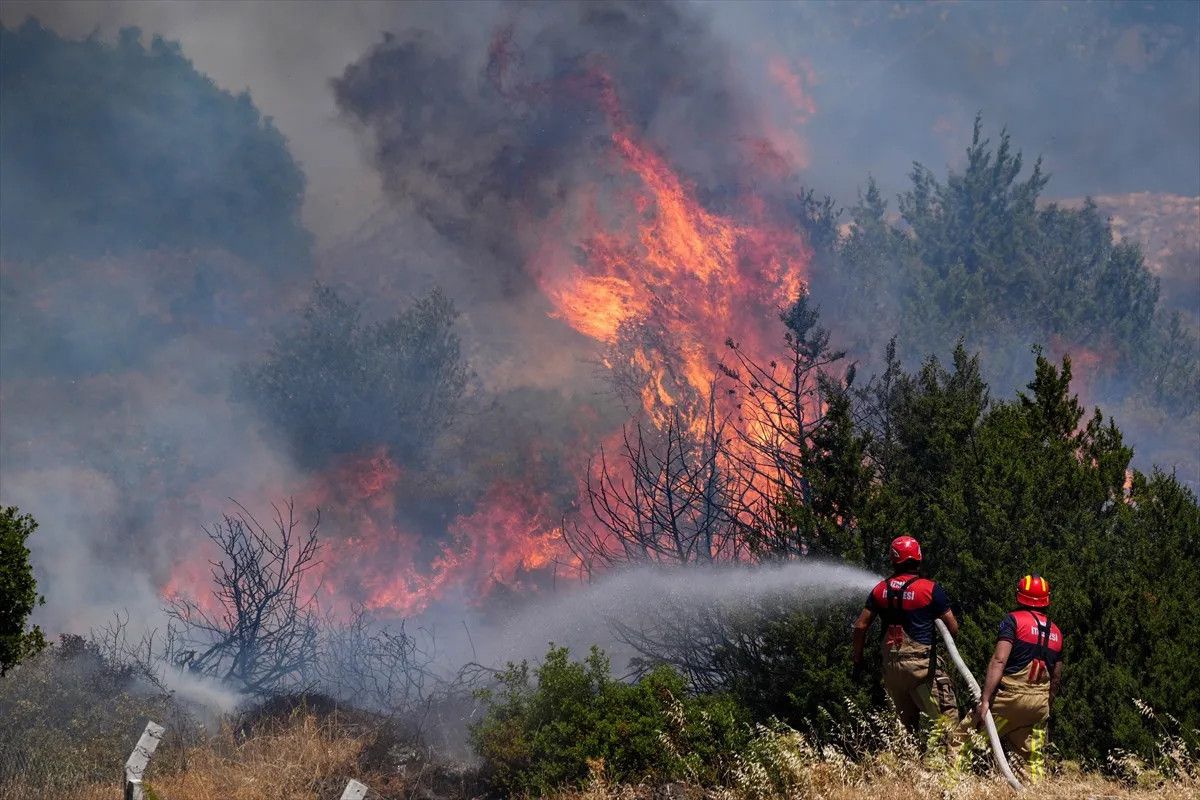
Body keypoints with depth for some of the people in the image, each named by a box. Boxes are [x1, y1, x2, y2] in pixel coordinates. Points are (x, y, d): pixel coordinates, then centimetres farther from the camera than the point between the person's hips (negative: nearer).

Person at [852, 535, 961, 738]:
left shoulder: (880, 590, 7)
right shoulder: (930, 589, -7)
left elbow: (860, 626, 7)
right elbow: (953, 628, -5)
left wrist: (858, 661, 16)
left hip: (891, 666, 5)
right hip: (921, 664, -5)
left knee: (906, 720, 16)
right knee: (947, 717, -7)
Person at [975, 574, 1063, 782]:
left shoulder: (1014, 621, -2)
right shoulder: (1055, 632, 16)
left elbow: (999, 661, -13)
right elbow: (1056, 677, 19)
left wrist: (985, 700, -17)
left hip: (1011, 695, -5)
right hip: (1039, 701, 5)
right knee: (1035, 759, 9)